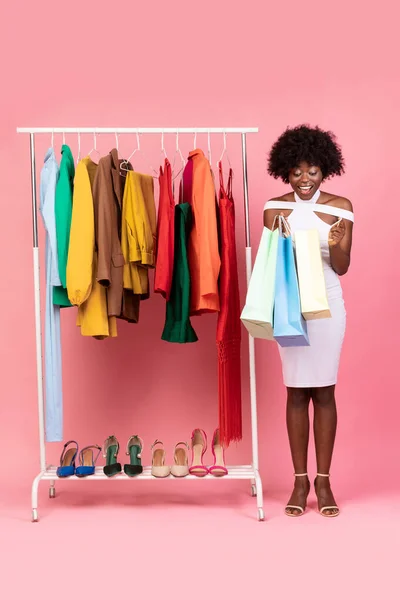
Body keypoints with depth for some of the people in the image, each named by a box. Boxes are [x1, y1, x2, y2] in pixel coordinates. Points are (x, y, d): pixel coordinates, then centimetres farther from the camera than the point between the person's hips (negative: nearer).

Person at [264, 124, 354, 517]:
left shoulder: (340, 207, -1)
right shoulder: (275, 208, 0)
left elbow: (342, 267, -2)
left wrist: (335, 242, -22)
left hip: (326, 306, 0)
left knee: (324, 391, 2)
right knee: (296, 392, 4)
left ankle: (323, 481, 14)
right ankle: (300, 480, 14)